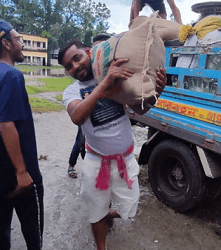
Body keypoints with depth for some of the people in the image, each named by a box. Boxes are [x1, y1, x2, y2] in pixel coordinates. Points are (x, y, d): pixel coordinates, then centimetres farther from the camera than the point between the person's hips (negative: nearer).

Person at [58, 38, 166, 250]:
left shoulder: (117, 75, -5)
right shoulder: (72, 91, -10)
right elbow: (77, 117, -32)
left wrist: (157, 90, -29)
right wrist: (105, 83, -41)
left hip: (126, 159, 2)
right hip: (97, 162, -1)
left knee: (127, 210, 16)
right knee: (97, 213, 17)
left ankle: (109, 215, 51)